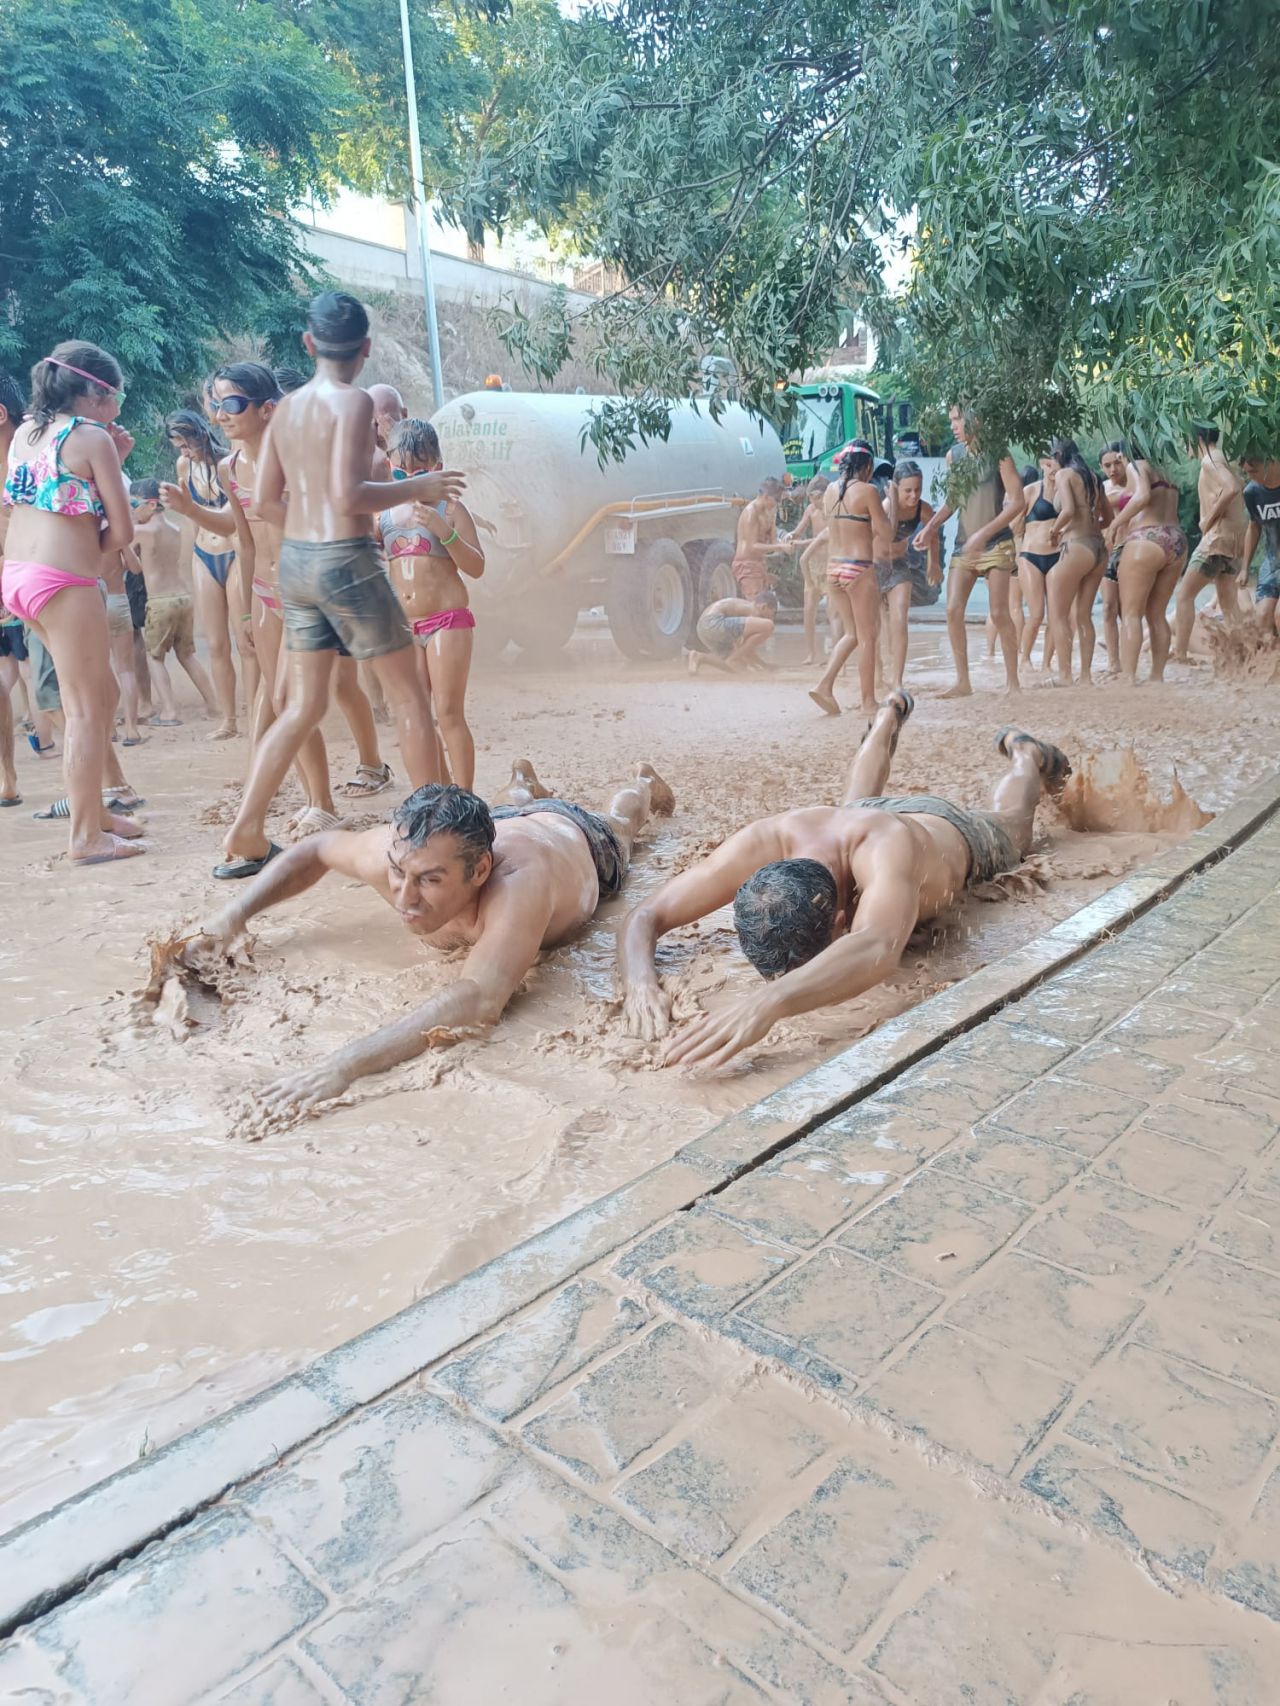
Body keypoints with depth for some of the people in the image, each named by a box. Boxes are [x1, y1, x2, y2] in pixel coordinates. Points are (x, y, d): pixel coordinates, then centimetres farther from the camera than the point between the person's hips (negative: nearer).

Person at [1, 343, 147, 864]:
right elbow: (121, 531, -8)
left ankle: (93, 808, 25)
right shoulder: (93, 438, -6)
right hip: (63, 582, -8)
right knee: (85, 710, -2)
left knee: (101, 694, 18)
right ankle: (87, 836, 2)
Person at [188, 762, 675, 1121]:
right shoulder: (397, 854, -45)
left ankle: (642, 785, 71)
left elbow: (479, 1000, -72)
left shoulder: (516, 880, -61)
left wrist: (346, 1065, -82)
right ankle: (524, 789, 77)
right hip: (506, 824, 3)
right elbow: (315, 851, -21)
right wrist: (235, 915, -33)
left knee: (614, 825, 38)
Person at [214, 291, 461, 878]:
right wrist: (416, 488, -7)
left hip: (294, 562, 7)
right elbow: (348, 496, -19)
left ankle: (245, 836, 10)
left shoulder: (286, 407, 12)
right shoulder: (353, 401, -9)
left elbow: (266, 501, 13)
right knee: (409, 695, 5)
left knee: (303, 705, 12)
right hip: (345, 562, -7)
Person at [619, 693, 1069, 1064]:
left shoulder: (887, 847, -57)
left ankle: (1023, 751, 66)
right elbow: (646, 917, -42)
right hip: (867, 814, 2)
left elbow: (878, 950, -75)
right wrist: (640, 982, -63)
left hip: (947, 828, -2)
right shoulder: (764, 845, -46)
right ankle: (890, 716, 68)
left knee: (1009, 824, 36)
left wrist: (770, 1001, -91)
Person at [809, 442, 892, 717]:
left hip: (833, 568, 6)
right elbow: (885, 533, -6)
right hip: (859, 569, -6)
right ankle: (868, 702, 8)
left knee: (850, 634, 17)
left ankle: (825, 685, 3)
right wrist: (889, 503, 8)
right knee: (867, 637, 3)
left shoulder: (830, 491, 9)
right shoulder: (867, 491, -10)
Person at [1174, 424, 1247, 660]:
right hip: (1234, 539, 9)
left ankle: (1179, 653, -8)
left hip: (1218, 537, -9)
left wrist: (1209, 519, -18)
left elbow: (1232, 489, -27)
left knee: (1185, 594, -5)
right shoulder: (1223, 460, 18)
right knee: (1227, 599, 12)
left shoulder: (1210, 460, -11)